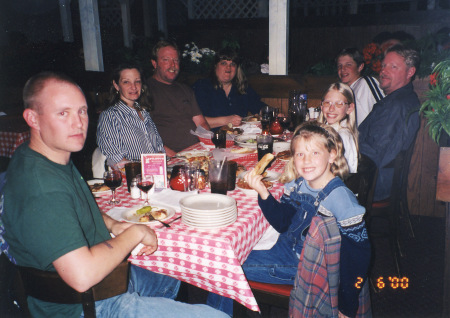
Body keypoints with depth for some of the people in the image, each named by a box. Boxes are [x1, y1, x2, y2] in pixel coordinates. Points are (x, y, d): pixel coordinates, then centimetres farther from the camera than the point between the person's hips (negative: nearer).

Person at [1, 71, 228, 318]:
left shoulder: (58, 158, 2)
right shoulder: (40, 186, -30)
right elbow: (82, 276, -35)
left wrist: (111, 224, 3)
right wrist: (134, 233, -20)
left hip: (112, 273, 10)